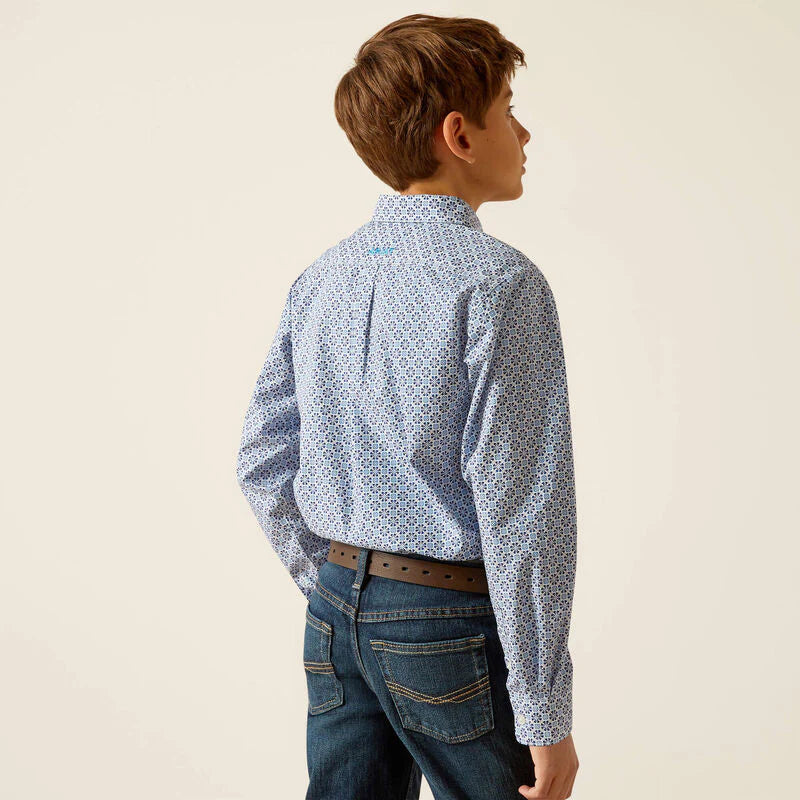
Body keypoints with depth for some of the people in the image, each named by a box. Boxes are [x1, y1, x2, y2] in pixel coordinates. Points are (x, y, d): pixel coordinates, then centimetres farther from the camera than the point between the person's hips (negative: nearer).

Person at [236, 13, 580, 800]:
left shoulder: (320, 280, 4)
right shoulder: (500, 283, -16)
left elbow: (262, 464, 9)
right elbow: (520, 509, -19)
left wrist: (337, 592, 18)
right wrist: (545, 715, -14)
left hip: (337, 616, 6)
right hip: (453, 621, -6)